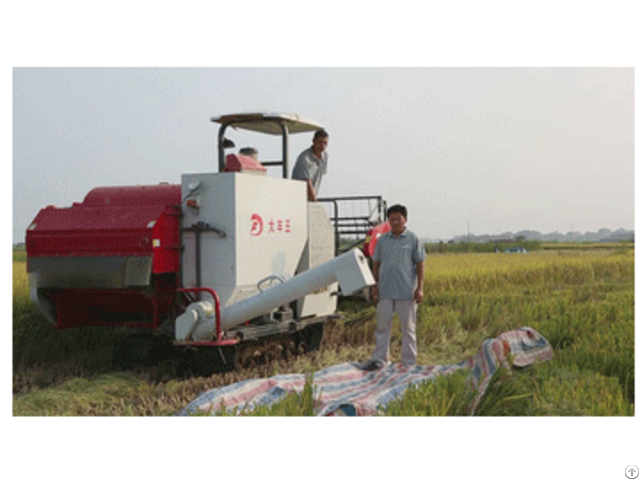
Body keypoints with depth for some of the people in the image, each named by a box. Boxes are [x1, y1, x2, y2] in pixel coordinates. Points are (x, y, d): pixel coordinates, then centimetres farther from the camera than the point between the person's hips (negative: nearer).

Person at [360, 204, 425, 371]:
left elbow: (420, 264, 0)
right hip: (385, 291, 3)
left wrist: (420, 288, -6)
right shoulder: (382, 240, 9)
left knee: (408, 328, 6)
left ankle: (409, 363, 14)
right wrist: (374, 286, 9)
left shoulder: (413, 239, 0)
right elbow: (376, 264, 14)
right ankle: (379, 359, 17)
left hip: (407, 291, -3)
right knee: (383, 326, 8)